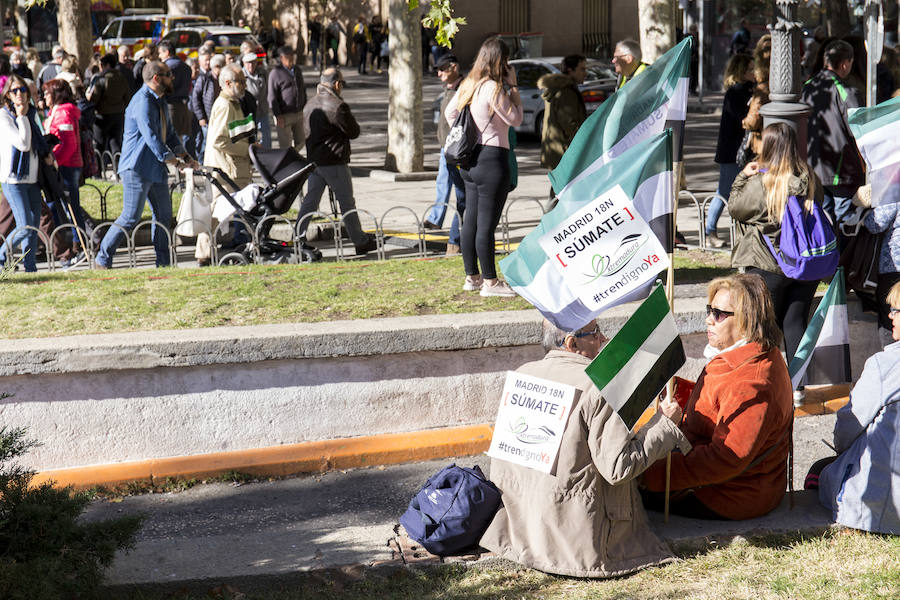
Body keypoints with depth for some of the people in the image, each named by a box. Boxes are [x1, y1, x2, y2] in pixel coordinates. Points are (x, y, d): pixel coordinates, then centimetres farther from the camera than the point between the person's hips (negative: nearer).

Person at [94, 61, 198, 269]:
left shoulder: (160, 101, 17)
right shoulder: (142, 101, -16)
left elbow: (169, 132, 22)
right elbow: (150, 135, -24)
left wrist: (183, 156, 9)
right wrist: (169, 158, -19)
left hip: (156, 168, 10)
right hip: (137, 168, -10)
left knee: (164, 215, 9)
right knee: (131, 218, -8)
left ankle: (163, 264, 17)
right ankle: (102, 260, 2)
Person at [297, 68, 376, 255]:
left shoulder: (309, 105, 9)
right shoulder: (337, 106, -17)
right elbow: (354, 132, -10)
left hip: (313, 160, 7)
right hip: (335, 162, -7)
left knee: (310, 201, 11)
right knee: (347, 203, 3)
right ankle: (361, 242, 12)